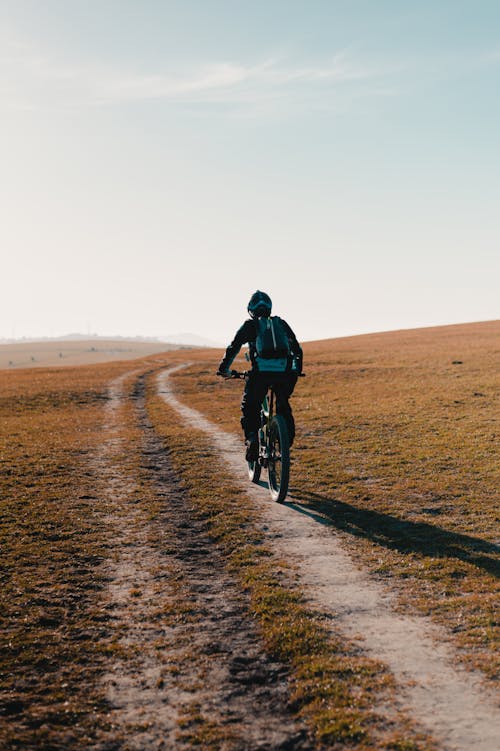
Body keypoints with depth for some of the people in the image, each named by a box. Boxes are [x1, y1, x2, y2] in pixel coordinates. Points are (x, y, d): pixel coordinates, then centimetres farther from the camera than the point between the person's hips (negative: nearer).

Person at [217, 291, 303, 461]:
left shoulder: (249, 325, 13)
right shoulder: (282, 324, 22)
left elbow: (233, 348, 10)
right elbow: (297, 349, 27)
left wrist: (224, 369, 23)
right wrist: (297, 370, 40)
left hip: (260, 373, -3)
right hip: (284, 373, 3)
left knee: (250, 408, 14)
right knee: (284, 408, 25)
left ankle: (251, 439, -8)